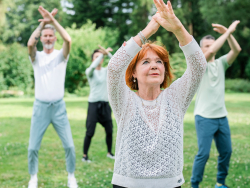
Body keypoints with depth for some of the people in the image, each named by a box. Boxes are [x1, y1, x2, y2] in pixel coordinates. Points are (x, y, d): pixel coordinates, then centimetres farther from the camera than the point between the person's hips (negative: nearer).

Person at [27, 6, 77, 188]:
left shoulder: (61, 55, 2)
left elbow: (68, 40, -20)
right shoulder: (37, 57, 4)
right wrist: (43, 23, -21)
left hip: (59, 106, 0)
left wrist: (53, 20, -21)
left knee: (69, 145, -2)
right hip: (40, 106, 0)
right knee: (33, 147, 0)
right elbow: (30, 43, -20)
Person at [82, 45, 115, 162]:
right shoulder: (90, 72, -5)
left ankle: (109, 152, 26)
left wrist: (107, 53, -19)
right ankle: (85, 155, 5)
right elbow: (92, 67, -27)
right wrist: (103, 53, -30)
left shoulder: (106, 71, 8)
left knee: (109, 131, 9)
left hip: (105, 104, 4)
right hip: (93, 104, -4)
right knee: (90, 132, -7)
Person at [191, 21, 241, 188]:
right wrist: (228, 32, -21)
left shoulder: (221, 63, 10)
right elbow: (211, 52, -24)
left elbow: (237, 50, -5)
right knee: (204, 154, -8)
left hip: (222, 117, 6)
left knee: (226, 151, 9)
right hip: (204, 117, -5)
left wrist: (227, 33, -18)